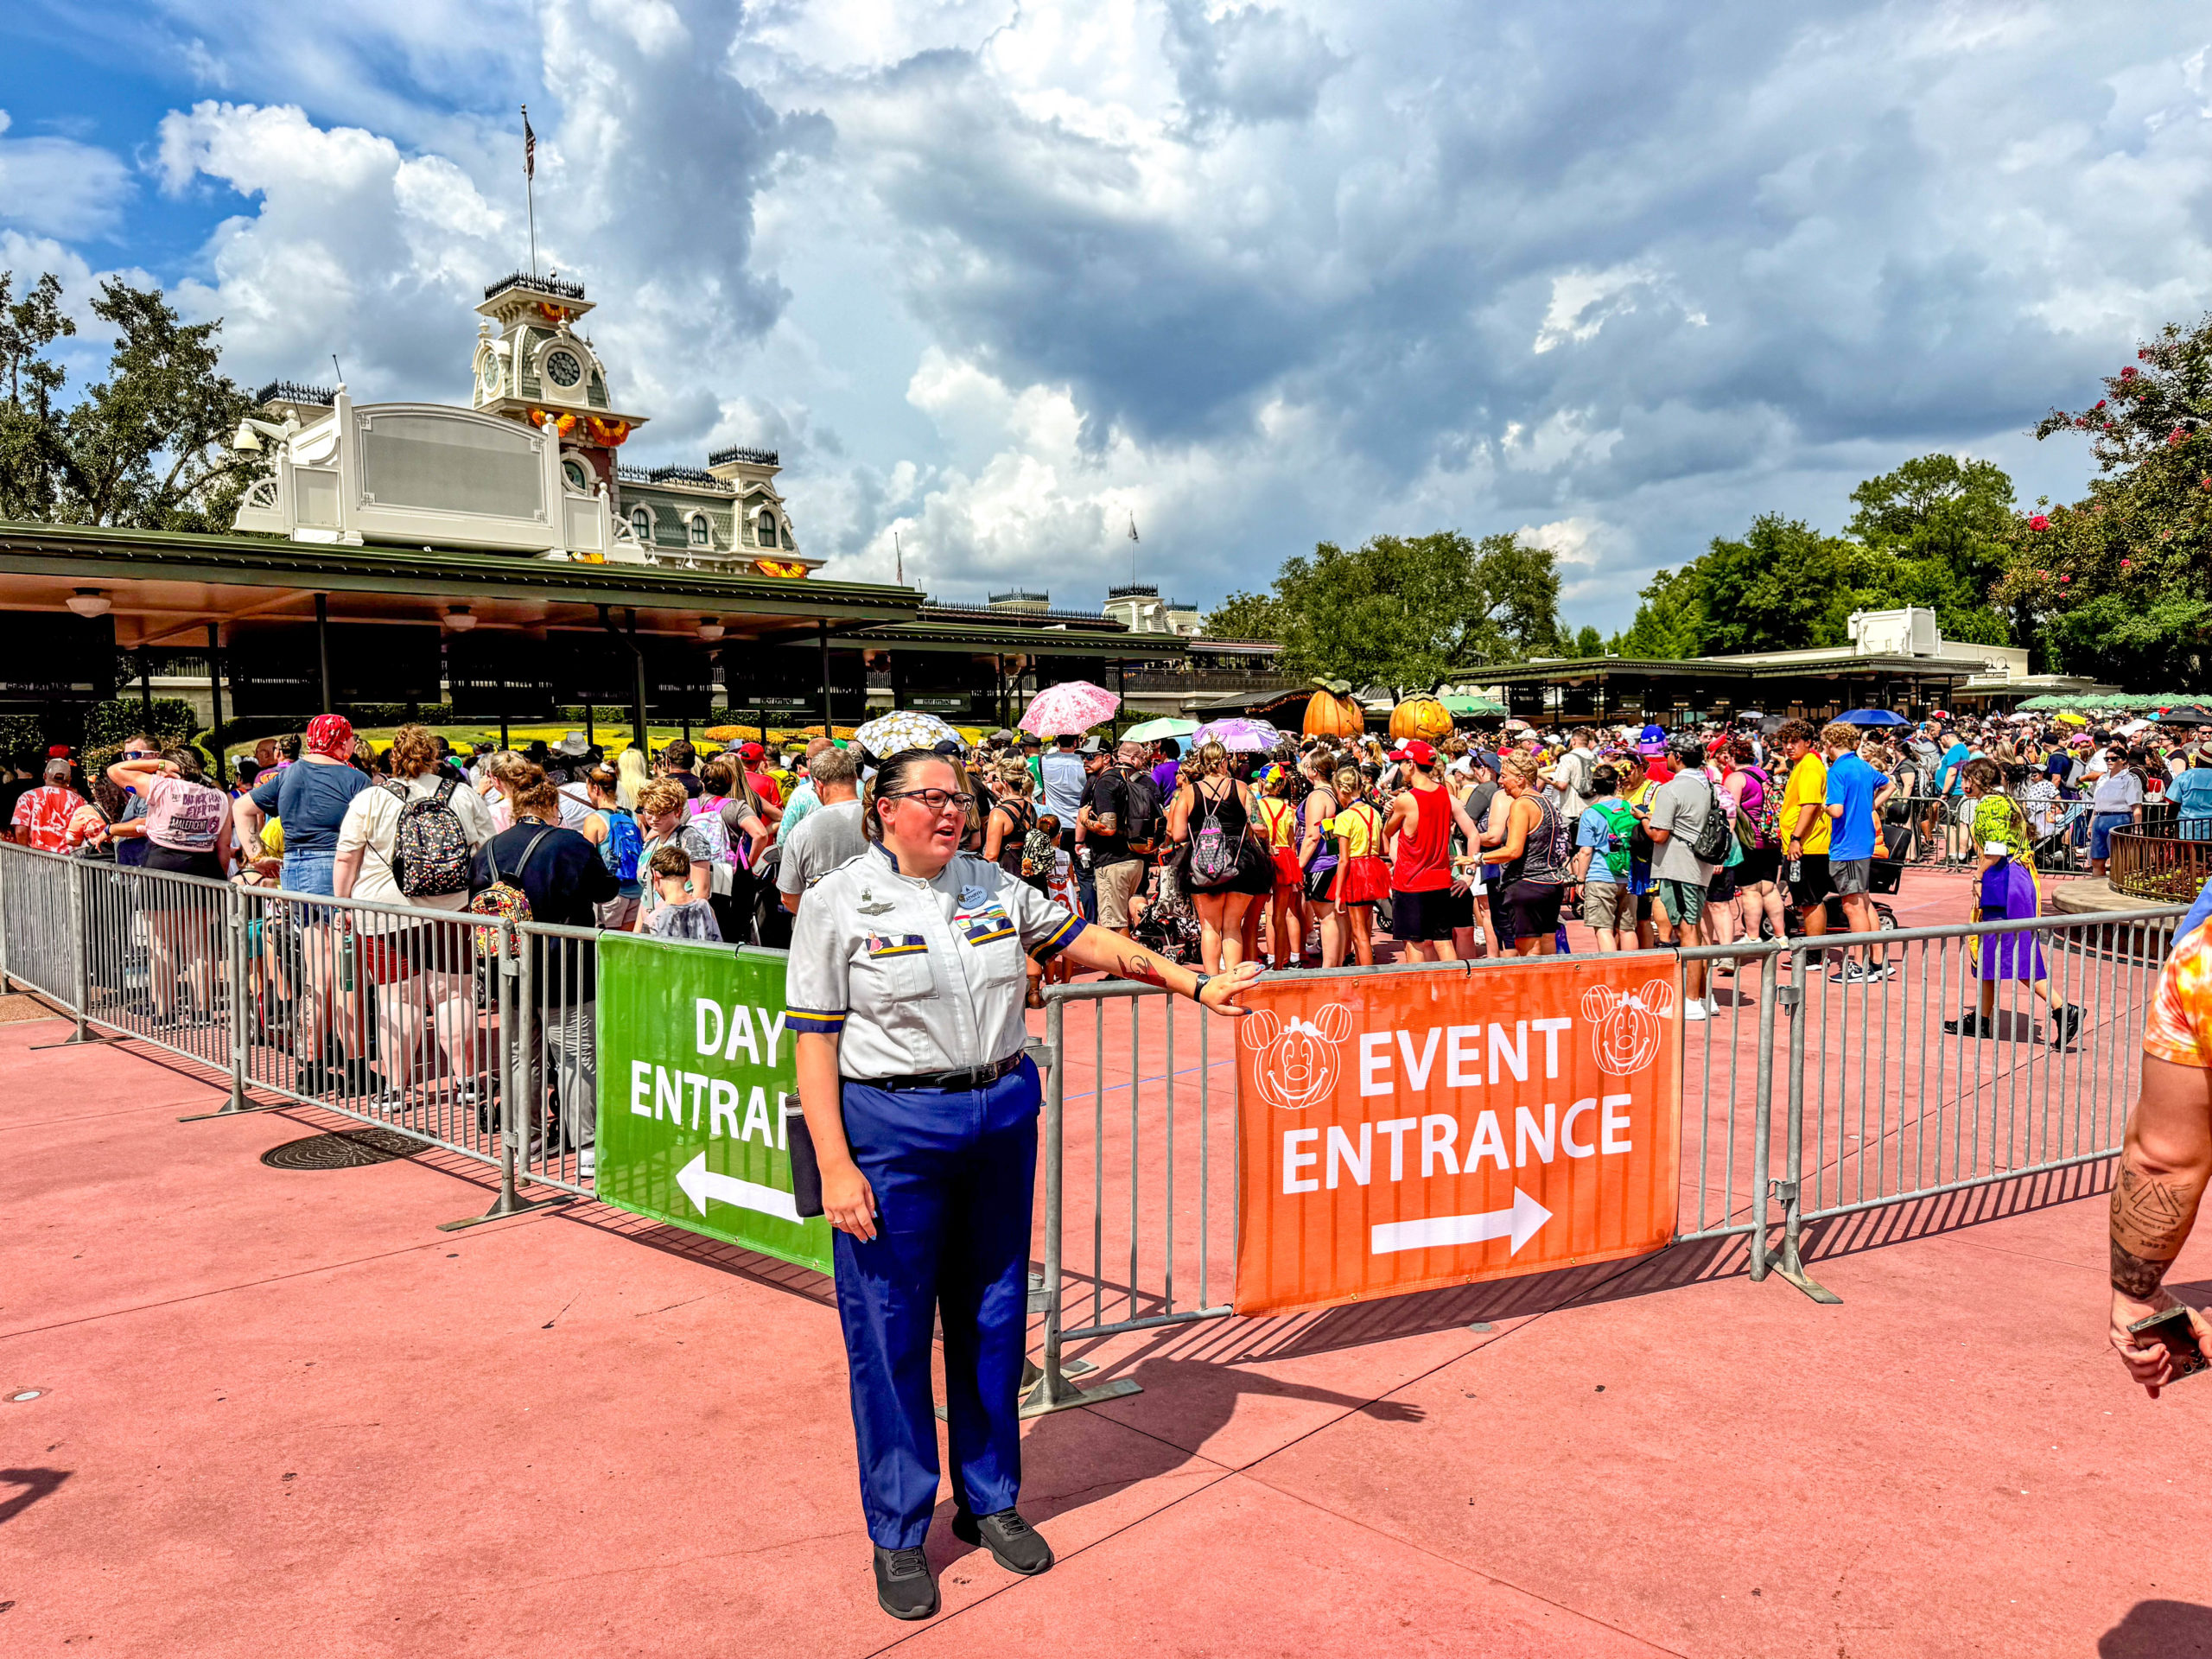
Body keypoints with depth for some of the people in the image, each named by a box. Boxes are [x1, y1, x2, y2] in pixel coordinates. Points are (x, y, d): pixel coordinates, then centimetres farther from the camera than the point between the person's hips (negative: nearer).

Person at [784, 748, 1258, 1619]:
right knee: (890, 1332, 4)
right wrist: (834, 1164, -15)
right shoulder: (839, 903, -6)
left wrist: (1195, 984, 9)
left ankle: (990, 1502, 34)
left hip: (1003, 1119, 5)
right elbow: (815, 1042, -8)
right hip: (893, 1129, -4)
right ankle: (898, 1535, 23)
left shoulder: (993, 886, 8)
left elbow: (1084, 939, 14)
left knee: (993, 1317, 14)